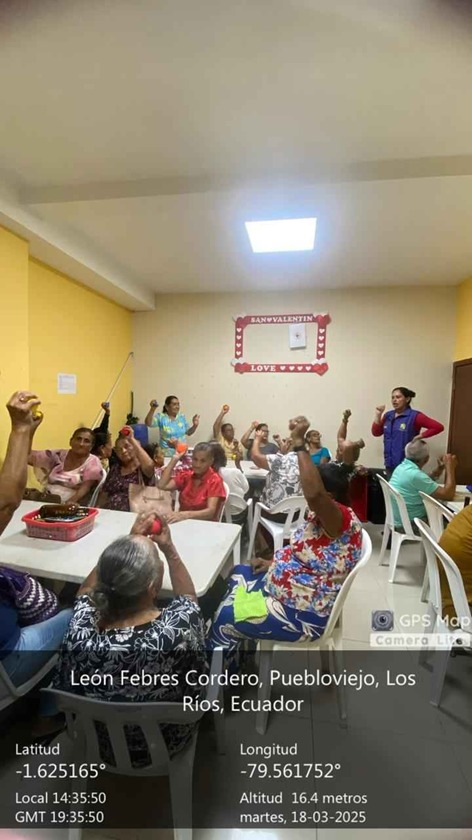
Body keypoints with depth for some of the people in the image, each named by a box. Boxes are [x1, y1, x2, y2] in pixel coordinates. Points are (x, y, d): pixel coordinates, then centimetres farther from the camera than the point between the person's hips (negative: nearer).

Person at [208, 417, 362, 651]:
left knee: (225, 619, -7)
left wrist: (299, 443, -42)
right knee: (237, 575, 19)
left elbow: (313, 494, -50)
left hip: (302, 613, -10)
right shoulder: (326, 518, 3)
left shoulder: (341, 518, -27)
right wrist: (274, 562, 3)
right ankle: (238, 641, 31)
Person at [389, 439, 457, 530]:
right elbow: (448, 495, -22)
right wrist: (450, 468, -13)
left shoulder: (402, 467, 1)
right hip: (411, 524, -9)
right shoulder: (415, 475, -27)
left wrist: (439, 469, 7)